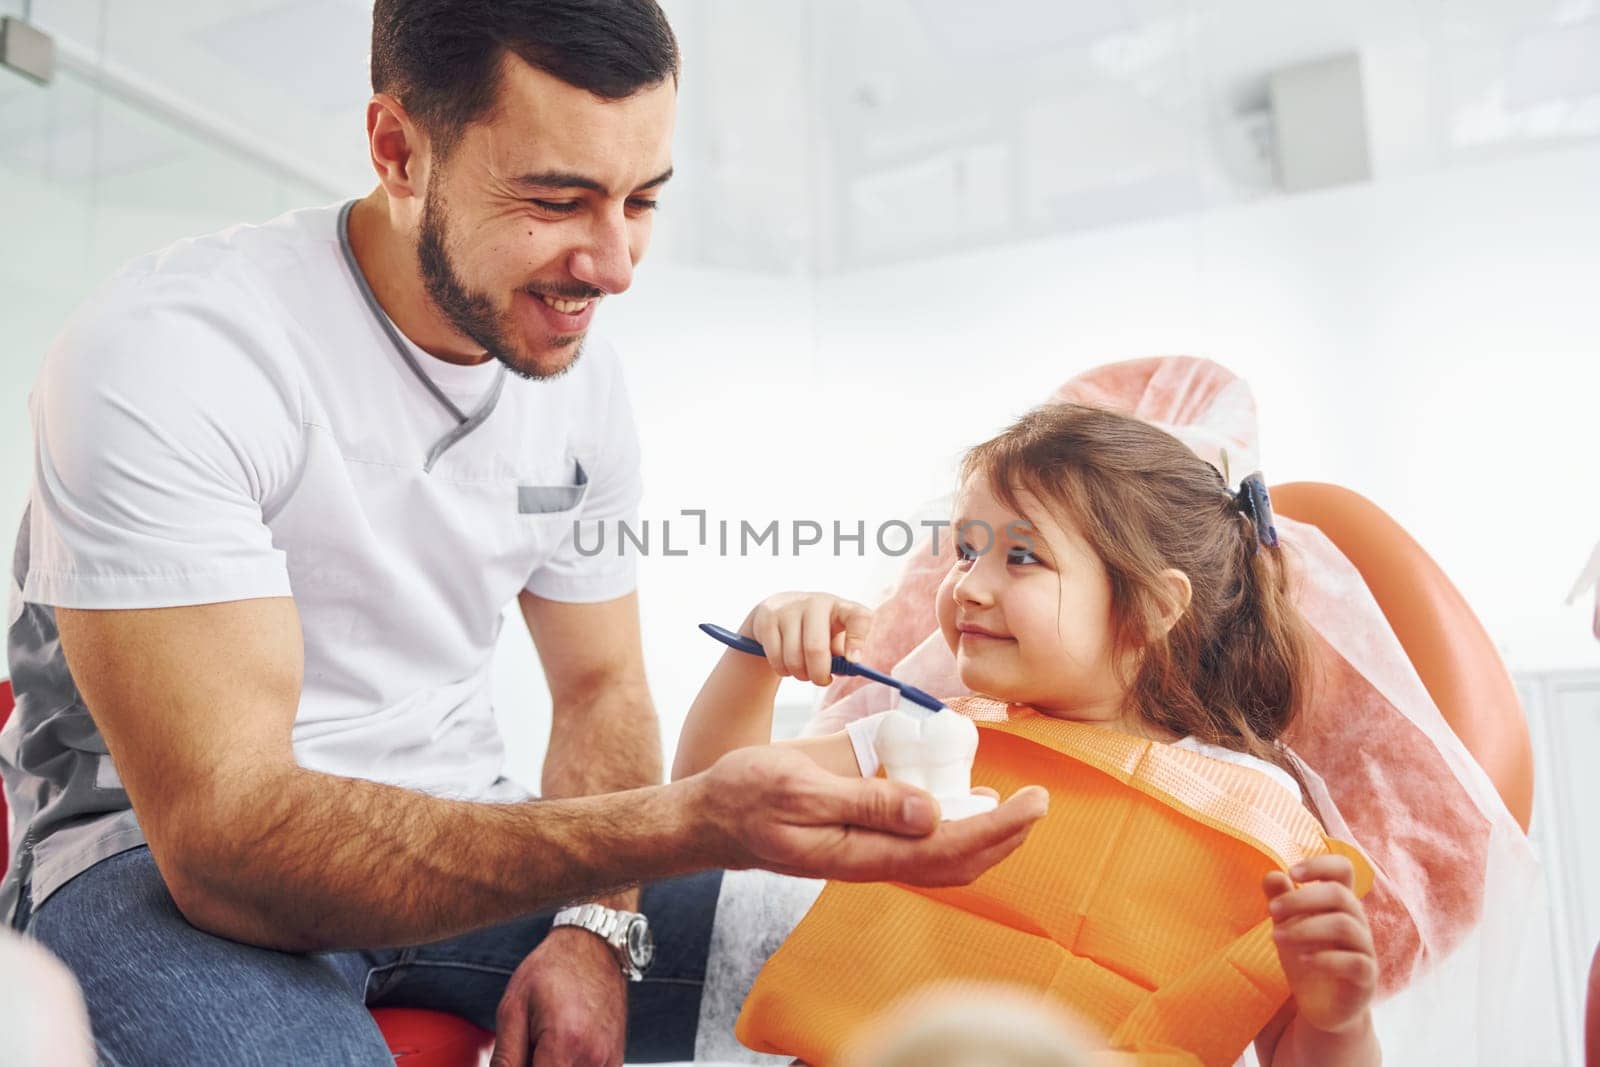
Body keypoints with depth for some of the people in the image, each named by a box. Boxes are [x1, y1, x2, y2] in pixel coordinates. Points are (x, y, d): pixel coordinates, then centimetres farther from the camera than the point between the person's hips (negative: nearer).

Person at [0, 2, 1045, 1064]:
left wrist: (594, 928, -12)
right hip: (161, 855, -5)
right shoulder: (162, 356, -22)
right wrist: (686, 822, -41)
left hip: (456, 833, 6)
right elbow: (223, 834, -29)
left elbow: (601, 686, 8)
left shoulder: (587, 378, 0)